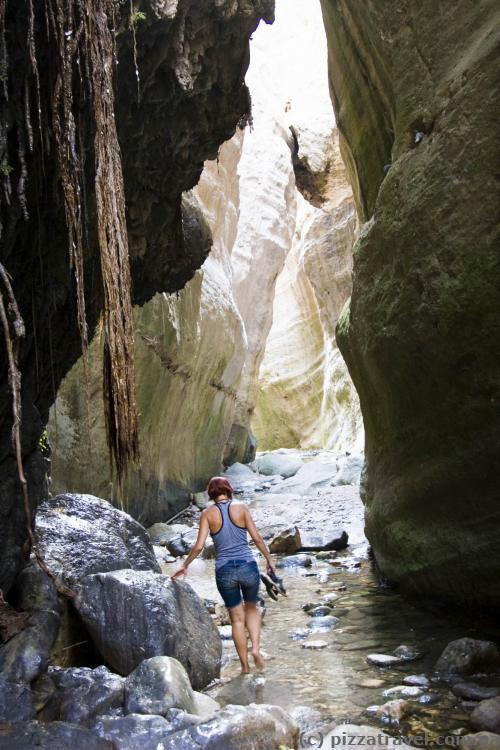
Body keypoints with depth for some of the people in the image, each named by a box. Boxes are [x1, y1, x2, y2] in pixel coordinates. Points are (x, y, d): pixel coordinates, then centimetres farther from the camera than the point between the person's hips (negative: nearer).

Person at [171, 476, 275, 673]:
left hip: (224, 570, 0)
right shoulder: (241, 507, -1)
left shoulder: (208, 513, -1)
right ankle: (256, 648, 6)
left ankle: (245, 666, 20)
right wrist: (269, 560, 9)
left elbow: (199, 546, -5)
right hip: (248, 566, 0)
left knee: (237, 618, 16)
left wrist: (185, 565, 10)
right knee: (252, 608, 25)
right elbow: (257, 538, -3)